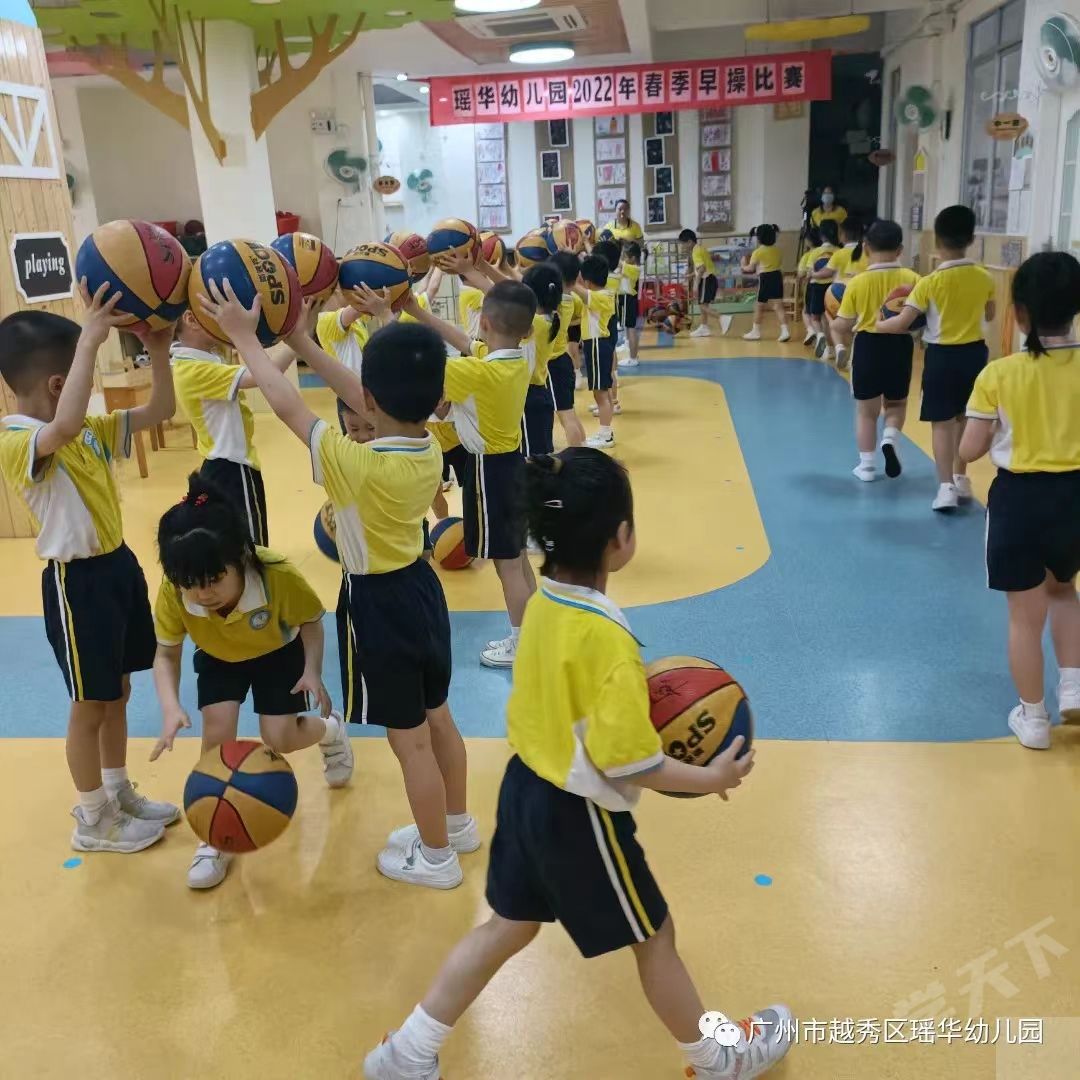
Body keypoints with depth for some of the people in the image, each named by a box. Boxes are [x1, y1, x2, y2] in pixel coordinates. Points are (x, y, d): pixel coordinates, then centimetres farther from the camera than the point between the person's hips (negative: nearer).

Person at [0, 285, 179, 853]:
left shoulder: (91, 429, 5)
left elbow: (160, 411, 9)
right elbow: (64, 429, -44)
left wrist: (159, 352, -8)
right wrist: (90, 341, -42)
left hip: (117, 565, 8)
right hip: (78, 581, -8)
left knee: (117, 692, 21)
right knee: (89, 705, 7)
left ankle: (120, 794, 39)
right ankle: (92, 821, 26)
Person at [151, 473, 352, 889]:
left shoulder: (279, 575, -41)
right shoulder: (172, 592, -34)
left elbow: (311, 621, -19)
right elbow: (166, 655, -19)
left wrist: (312, 671, -31)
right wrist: (171, 708, -36)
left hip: (279, 653, -2)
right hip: (218, 659, 2)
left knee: (279, 740, -8)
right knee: (217, 733, -15)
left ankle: (331, 731, 30)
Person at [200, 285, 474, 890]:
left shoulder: (357, 464, -28)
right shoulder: (429, 448, -8)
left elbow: (288, 405, -19)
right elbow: (356, 396, 3)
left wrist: (246, 337, -6)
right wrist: (299, 339, 6)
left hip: (378, 604, -7)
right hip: (420, 587, 7)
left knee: (409, 738, 8)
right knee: (437, 718, 22)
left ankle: (436, 857, 25)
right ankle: (458, 825, 41)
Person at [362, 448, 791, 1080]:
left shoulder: (543, 600, -4)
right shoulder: (609, 638, -28)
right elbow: (627, 762, -24)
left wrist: (638, 691, 9)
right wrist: (711, 778, -11)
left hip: (526, 787, 7)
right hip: (578, 814, -7)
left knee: (509, 927, 24)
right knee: (654, 938, 16)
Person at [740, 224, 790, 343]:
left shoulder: (757, 252, -9)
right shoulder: (777, 250, 9)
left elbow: (750, 268, -2)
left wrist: (743, 266, 18)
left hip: (765, 279, -5)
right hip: (777, 277, 5)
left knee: (759, 306, 8)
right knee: (778, 305, 1)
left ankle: (756, 332, 17)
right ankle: (785, 331, -10)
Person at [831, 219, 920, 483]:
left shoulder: (858, 282, -8)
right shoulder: (911, 279, -6)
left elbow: (843, 325, -5)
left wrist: (833, 325, 15)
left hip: (868, 346, -1)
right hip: (900, 346, 1)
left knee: (866, 410, 13)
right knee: (896, 404, 22)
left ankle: (867, 465, 18)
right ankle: (890, 439, -5)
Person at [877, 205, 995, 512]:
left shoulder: (930, 282, -16)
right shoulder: (984, 277, -2)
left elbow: (902, 323, -19)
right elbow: (989, 316, 14)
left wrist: (878, 324, -1)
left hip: (942, 356, -4)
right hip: (974, 353, 4)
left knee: (942, 422, 0)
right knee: (964, 418, 18)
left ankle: (946, 487, -7)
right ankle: (960, 479, 28)